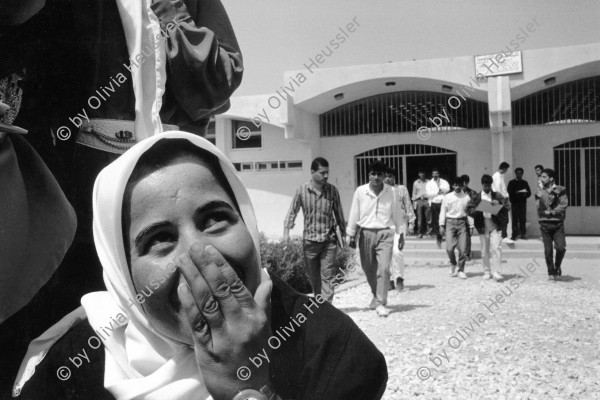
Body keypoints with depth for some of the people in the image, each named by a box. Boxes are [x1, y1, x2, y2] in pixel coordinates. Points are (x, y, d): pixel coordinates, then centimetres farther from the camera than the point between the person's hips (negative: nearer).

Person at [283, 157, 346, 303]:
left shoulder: (332, 190, -1)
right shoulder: (302, 190, -4)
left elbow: (338, 213, 9)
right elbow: (292, 211, 2)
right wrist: (286, 231, -8)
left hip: (329, 240, -1)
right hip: (310, 240, 1)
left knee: (327, 275, -7)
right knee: (313, 275, 13)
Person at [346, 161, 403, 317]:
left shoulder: (391, 192, -3)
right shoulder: (360, 192, -3)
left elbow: (397, 215, 6)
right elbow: (354, 214, 3)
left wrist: (400, 234, 8)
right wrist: (351, 235, 5)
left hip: (385, 234, -1)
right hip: (365, 233, 2)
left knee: (384, 269, -12)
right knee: (369, 269, 14)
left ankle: (381, 303, -4)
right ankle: (376, 295, 39)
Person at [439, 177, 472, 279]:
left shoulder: (466, 197, 6)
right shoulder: (447, 197, 4)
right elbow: (443, 211, 6)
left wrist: (470, 225, -1)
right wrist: (441, 225, 0)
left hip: (462, 222, 1)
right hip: (450, 222, -1)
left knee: (463, 248, -3)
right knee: (449, 248, -10)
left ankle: (461, 270, 11)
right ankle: (453, 264, 20)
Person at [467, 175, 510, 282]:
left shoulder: (497, 196, 8)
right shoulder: (476, 197, 8)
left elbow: (507, 206, 4)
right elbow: (469, 209, 0)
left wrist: (498, 203, -15)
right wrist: (480, 211, -16)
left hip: (495, 226, -1)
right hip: (482, 227, 1)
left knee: (496, 248, -11)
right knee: (484, 251, 8)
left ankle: (497, 273, -10)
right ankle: (487, 272, 19)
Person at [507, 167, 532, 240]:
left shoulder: (525, 183, 13)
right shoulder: (511, 183, 7)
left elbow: (529, 193, 8)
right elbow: (509, 192, -3)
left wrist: (524, 195, -13)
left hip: (523, 203, 2)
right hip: (514, 203, -2)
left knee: (523, 219, -1)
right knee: (514, 219, -4)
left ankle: (523, 234, 5)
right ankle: (514, 235, -2)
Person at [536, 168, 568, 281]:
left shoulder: (561, 190, 3)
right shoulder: (539, 192, 9)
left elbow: (564, 204, -7)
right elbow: (539, 207, -1)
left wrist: (551, 212, -10)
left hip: (558, 222, -1)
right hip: (545, 223, 1)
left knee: (561, 247, -12)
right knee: (548, 250, 1)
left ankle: (557, 267, 16)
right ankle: (551, 273, 13)